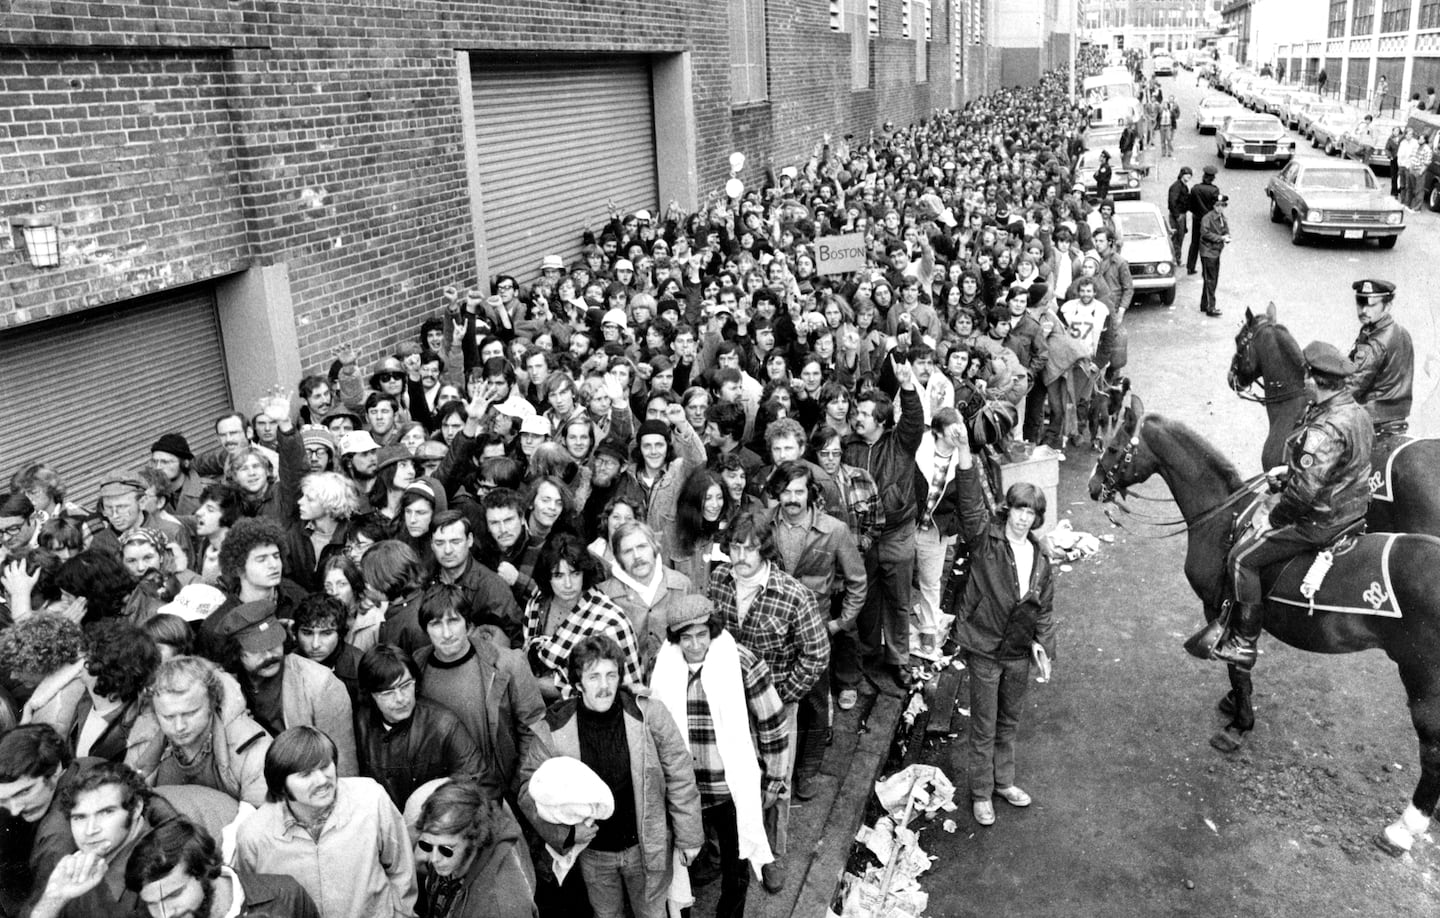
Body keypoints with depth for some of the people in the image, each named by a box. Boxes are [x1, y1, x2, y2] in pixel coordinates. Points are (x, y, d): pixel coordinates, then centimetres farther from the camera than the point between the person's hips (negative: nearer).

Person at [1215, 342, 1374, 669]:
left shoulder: (1324, 431, -30)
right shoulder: (1357, 412, 3)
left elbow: (1303, 491, -29)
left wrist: (1273, 518, -14)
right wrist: (1286, 477, 13)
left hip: (1319, 520, -11)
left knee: (1242, 558, -4)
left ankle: (1244, 643, 4)